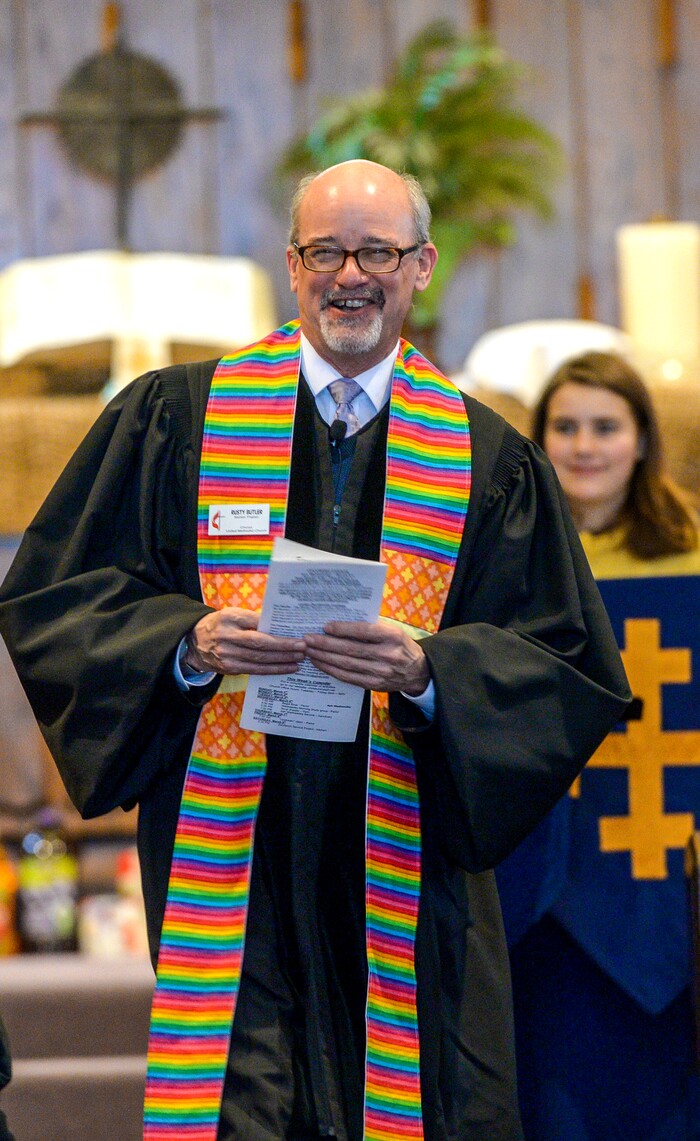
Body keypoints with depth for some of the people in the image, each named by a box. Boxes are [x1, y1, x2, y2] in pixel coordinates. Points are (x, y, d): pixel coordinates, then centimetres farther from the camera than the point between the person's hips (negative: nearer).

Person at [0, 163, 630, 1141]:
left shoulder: (491, 464, 9)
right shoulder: (172, 418, 8)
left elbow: (571, 667, 5)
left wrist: (427, 669, -13)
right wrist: (190, 644, -12)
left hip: (407, 869, 1)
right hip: (227, 851, -1)